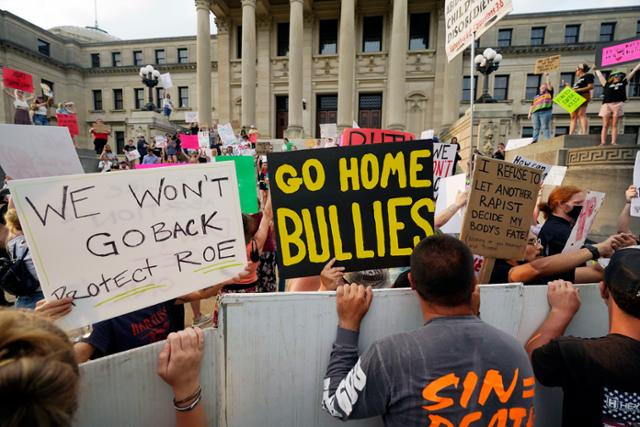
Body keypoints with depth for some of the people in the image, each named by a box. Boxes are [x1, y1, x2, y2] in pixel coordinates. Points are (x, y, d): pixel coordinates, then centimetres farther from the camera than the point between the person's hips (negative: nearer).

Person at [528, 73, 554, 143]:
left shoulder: (548, 93, 16)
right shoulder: (536, 96, 26)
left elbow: (549, 85, 5)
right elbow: (532, 105, 22)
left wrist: (546, 76, 10)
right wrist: (530, 113, 10)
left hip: (545, 112, -4)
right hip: (535, 113, 4)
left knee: (545, 127, -10)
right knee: (536, 128, 0)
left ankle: (547, 141, -15)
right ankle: (534, 141, -3)